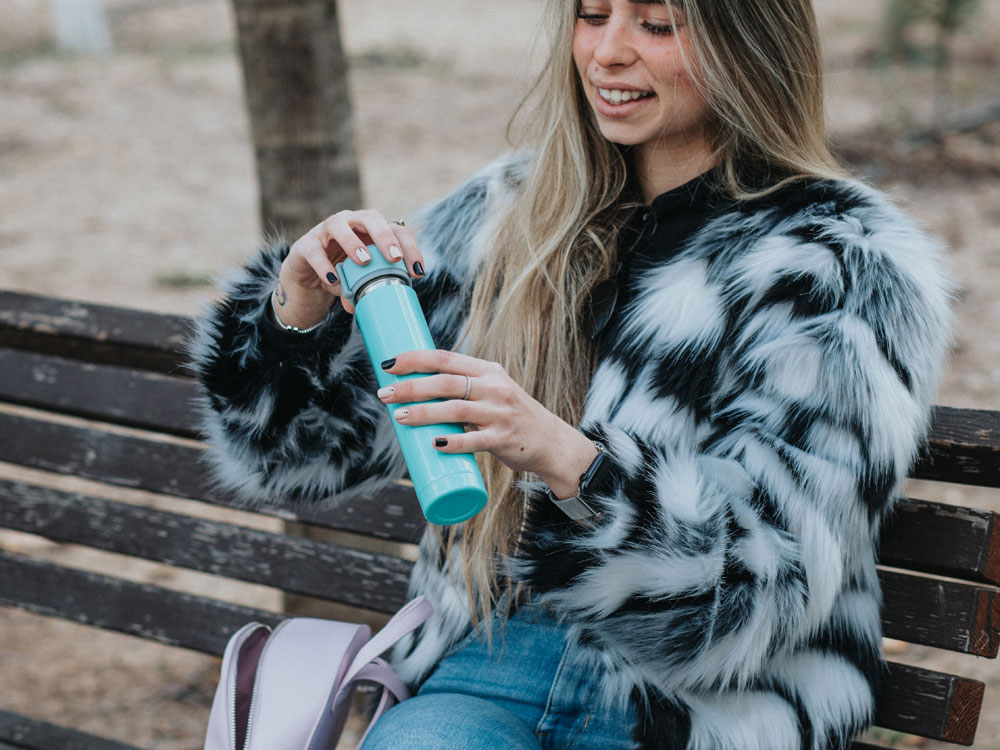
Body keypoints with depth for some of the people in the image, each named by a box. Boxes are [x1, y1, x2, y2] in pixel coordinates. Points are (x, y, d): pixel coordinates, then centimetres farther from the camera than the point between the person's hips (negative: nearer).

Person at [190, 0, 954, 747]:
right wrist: (300, 311, -8)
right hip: (494, 658, 3)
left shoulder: (845, 269, -4)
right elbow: (312, 445, 13)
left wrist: (566, 459, -31)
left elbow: (779, 563, -15)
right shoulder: (508, 215, 9)